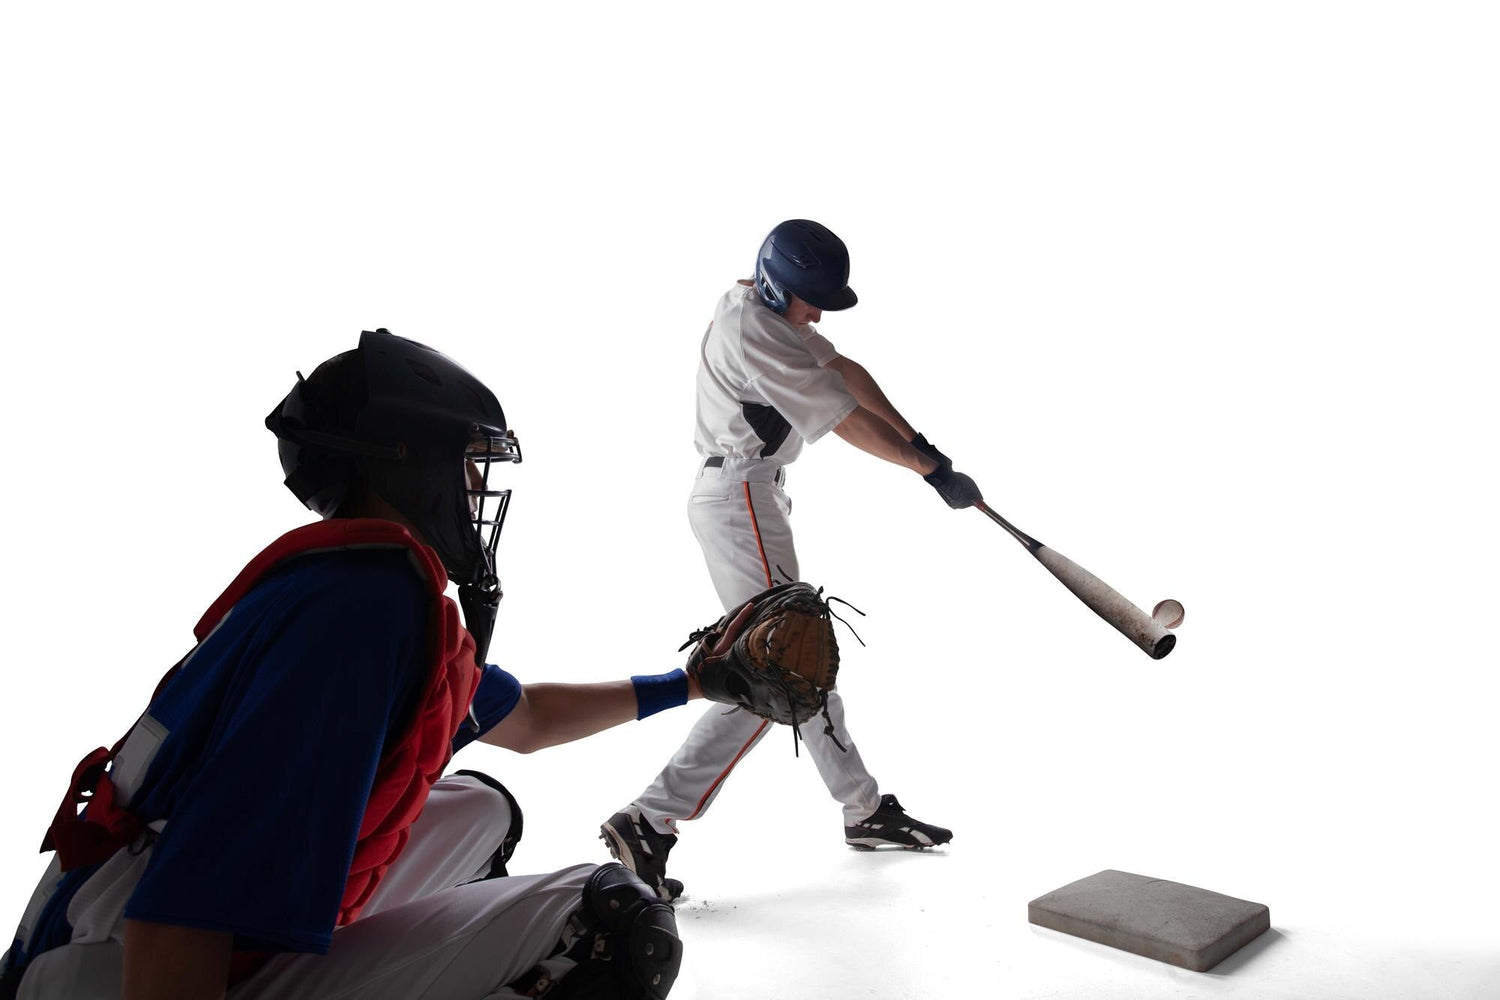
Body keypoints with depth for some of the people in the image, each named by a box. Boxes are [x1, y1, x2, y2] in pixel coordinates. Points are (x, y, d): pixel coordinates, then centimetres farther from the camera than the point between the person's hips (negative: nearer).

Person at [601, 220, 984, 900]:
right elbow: (843, 418, -18)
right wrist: (930, 470, -10)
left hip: (747, 499, 11)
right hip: (741, 503, -11)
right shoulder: (751, 326, -18)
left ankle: (867, 811, 26)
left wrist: (916, 440, 3)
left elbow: (843, 370, 12)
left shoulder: (764, 309, 14)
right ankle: (648, 823, -13)